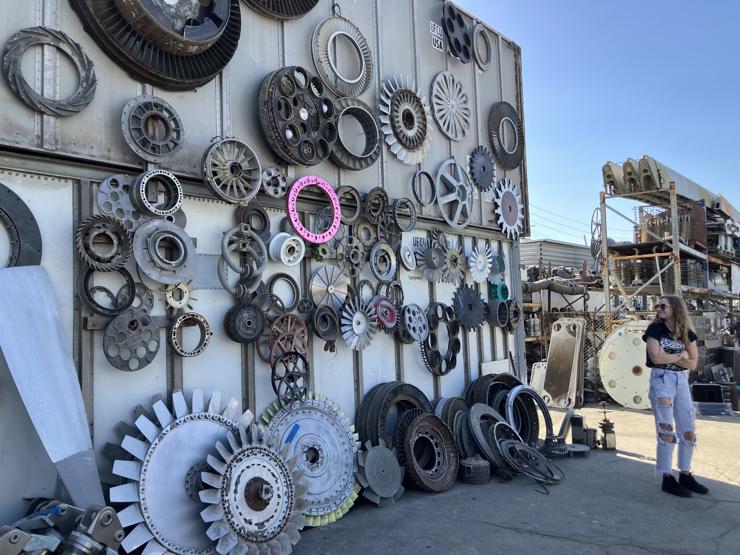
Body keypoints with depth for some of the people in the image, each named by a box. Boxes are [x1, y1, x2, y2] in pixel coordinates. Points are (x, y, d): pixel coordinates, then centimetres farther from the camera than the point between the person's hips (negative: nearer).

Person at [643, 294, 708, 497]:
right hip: (661, 380, -5)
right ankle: (667, 479, 2)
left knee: (689, 431, 6)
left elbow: (693, 363, 1)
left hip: (682, 381, 5)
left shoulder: (687, 334, 7)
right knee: (666, 431, -5)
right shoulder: (655, 329, -4)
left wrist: (668, 356, -11)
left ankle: (685, 475, 20)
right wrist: (681, 355, -5)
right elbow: (656, 357, -15)